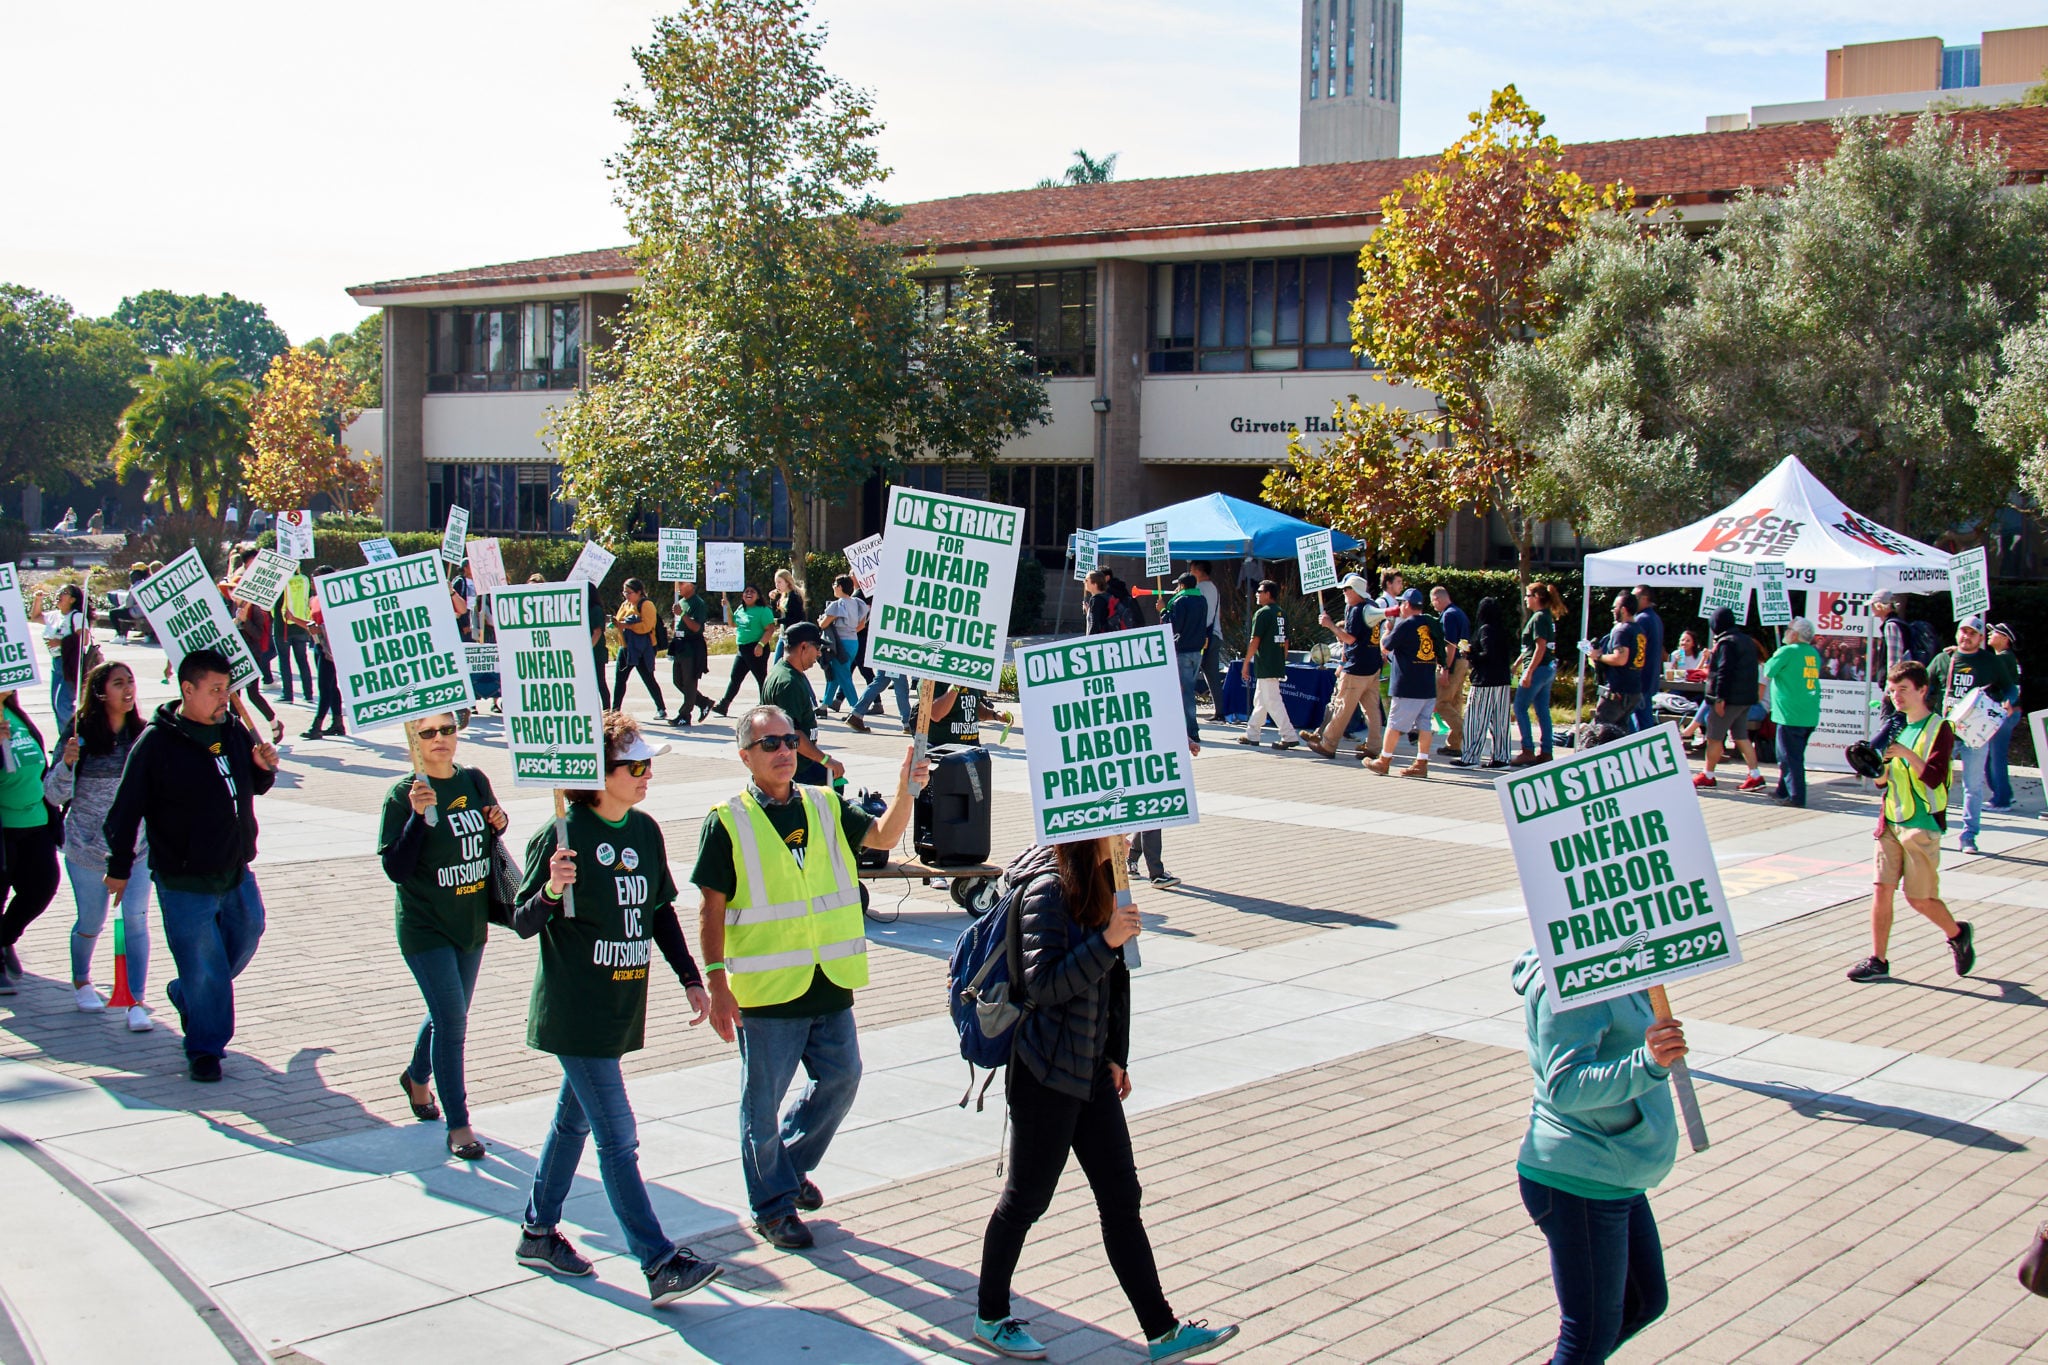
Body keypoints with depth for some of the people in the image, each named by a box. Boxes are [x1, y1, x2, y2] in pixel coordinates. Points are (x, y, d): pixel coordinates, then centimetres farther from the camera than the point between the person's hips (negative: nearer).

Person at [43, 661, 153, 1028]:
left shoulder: (142, 733, -3)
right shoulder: (79, 732, -10)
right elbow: (54, 795, -10)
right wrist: (67, 763, -26)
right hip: (87, 848, -1)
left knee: (136, 918, -8)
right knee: (91, 922, 13)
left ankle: (137, 1002, -4)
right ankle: (81, 980, 42)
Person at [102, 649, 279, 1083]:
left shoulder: (233, 730, 4)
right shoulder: (156, 742, -13)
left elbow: (255, 786, 20)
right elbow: (127, 808, -7)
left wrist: (265, 768, -3)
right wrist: (119, 867, -4)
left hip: (236, 872, 6)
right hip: (184, 881, -6)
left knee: (245, 937, 19)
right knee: (202, 967, -2)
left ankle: (186, 996, 44)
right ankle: (204, 1048, 15)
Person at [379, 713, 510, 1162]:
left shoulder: (476, 782, 1)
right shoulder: (401, 795, -13)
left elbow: (488, 838, 17)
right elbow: (396, 869, -19)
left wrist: (498, 823, -5)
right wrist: (418, 816, -29)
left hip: (472, 922, 6)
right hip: (425, 927, -6)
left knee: (449, 1014, 20)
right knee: (451, 1019, -9)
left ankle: (417, 1077, 48)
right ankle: (458, 1125, 0)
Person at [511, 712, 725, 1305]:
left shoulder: (645, 832, 6)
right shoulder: (561, 835, -15)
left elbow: (661, 912, 16)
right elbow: (523, 924, -14)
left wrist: (691, 978, 14)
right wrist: (552, 889, -33)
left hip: (621, 1007, 7)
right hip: (575, 1013, -7)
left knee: (575, 1119, 19)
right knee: (618, 1138, -7)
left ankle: (538, 1232, 34)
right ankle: (660, 1264, -7)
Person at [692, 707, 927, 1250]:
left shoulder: (825, 807, 8)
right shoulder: (728, 822, -6)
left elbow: (882, 835, -4)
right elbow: (711, 909, -7)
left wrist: (905, 790, -23)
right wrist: (718, 985, -12)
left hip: (830, 983, 5)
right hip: (765, 992, -5)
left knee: (841, 1080, 14)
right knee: (763, 1103, 5)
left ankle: (790, 1162, 38)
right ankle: (773, 1205, 23)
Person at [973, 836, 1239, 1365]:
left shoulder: (1094, 882, 10)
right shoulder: (1048, 889, -17)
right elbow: (1042, 985, -23)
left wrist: (1115, 1055, 19)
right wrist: (1107, 941, -29)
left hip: (1090, 1069, 9)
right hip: (1047, 1073, -8)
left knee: (1122, 1198, 8)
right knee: (1026, 1197, 6)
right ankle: (990, 1317, 24)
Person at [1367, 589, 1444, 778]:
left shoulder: (1405, 625, -12)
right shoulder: (1433, 625, 9)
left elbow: (1386, 648, -1)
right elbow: (1440, 657, 16)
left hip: (1407, 686, -7)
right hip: (1429, 686, 7)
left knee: (1395, 724, 2)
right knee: (1424, 724, 7)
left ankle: (1384, 761, 10)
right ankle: (1421, 763, 6)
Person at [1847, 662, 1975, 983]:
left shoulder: (1939, 729, -7)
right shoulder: (1897, 727, 13)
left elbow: (1934, 777, -18)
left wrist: (1905, 752, -27)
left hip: (1923, 824, -6)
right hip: (1891, 821, 6)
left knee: (1919, 899, 1)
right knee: (1881, 889, -3)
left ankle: (1957, 933, 29)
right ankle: (1878, 960, 1)